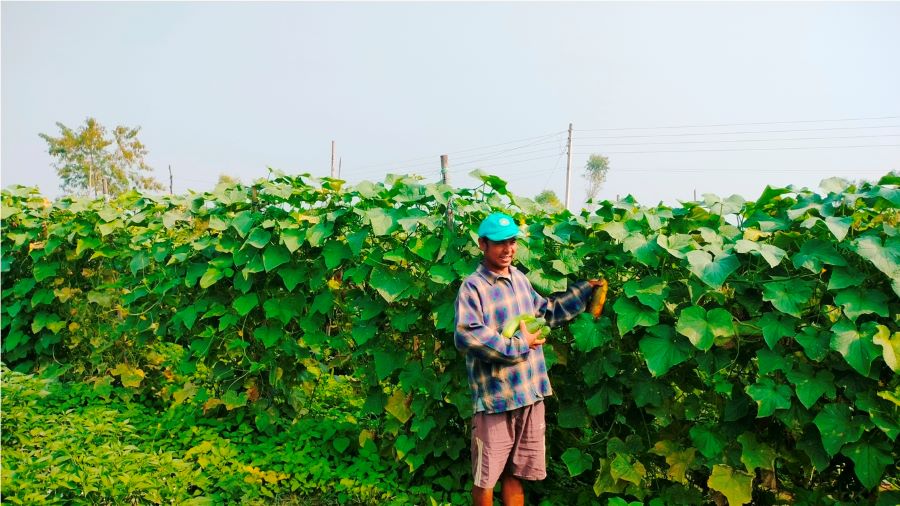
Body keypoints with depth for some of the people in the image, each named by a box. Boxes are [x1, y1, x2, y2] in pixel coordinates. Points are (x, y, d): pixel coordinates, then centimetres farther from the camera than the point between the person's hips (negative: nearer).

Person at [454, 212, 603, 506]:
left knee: (515, 473, 19)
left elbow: (547, 313, 26)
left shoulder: (520, 279, 11)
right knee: (486, 478, 8)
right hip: (495, 397, -6)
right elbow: (466, 336, -27)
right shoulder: (473, 287, -13)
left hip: (530, 394, 7)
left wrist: (584, 291, 19)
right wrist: (518, 345, -20)